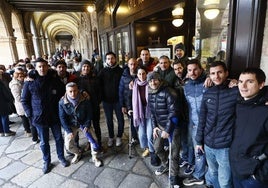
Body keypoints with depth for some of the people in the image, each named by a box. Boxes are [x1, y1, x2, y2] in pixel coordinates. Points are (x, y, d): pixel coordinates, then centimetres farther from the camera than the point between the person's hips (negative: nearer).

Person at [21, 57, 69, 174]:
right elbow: (24, 100, 2)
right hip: (39, 118, -1)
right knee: (44, 142, 13)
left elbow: (63, 94, 7)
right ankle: (46, 161, 33)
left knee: (59, 138, 14)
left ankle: (61, 157, 36)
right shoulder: (29, 83, -6)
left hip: (55, 116, 1)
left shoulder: (55, 80, -5)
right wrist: (30, 114, -5)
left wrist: (61, 109, 2)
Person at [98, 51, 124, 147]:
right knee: (109, 120, 13)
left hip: (118, 99, -1)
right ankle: (111, 137, 30)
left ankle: (119, 137, 28)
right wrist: (101, 98, -7)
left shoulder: (120, 71, -3)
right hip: (106, 100, 1)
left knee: (120, 119, 8)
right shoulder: (103, 72, 0)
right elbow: (99, 85, 0)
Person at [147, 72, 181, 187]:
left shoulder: (168, 92, -20)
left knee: (174, 153, 0)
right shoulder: (150, 94, 3)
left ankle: (173, 176, 24)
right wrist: (154, 126, 5)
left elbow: (173, 112, -21)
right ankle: (165, 164, 45)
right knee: (157, 147, 17)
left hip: (172, 126, -7)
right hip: (160, 125, 7)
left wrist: (167, 130, -20)